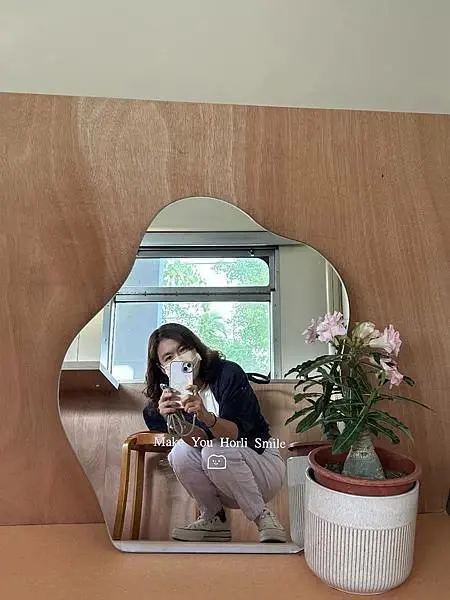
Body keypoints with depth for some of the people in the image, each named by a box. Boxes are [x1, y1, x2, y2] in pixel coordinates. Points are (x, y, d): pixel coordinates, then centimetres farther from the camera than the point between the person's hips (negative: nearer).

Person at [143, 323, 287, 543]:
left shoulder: (228, 373, -18)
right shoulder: (172, 393, -6)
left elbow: (236, 433, -27)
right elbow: (199, 441, -19)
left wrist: (206, 416, -48)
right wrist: (172, 417, -39)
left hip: (263, 463, -4)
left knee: (216, 451, -32)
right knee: (180, 453, -23)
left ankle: (266, 520, -14)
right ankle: (214, 520, -2)